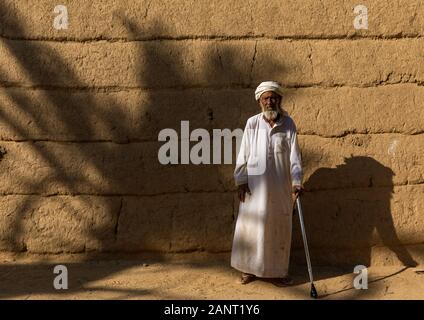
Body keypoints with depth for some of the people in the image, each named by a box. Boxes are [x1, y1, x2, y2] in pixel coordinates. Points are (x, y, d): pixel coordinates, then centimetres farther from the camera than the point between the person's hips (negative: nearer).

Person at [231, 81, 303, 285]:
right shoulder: (252, 123, -2)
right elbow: (243, 155, 0)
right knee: (251, 224, 6)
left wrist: (296, 181, -11)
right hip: (255, 185, 0)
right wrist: (241, 181, -4)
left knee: (280, 227, 9)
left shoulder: (288, 124, -1)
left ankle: (279, 270, 24)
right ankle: (249, 269, 21)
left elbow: (294, 154, -3)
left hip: (280, 186, 0)